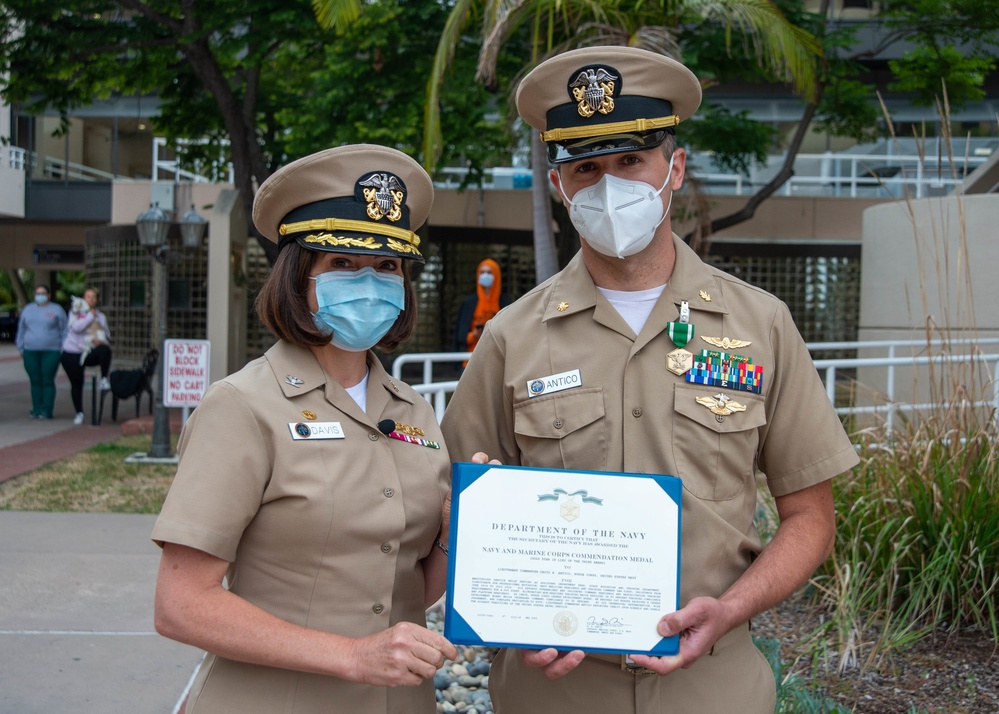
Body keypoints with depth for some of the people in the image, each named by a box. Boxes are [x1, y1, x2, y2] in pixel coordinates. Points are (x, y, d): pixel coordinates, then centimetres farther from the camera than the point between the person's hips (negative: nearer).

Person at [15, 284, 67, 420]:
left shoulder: (56, 309, 4)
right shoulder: (28, 309, 14)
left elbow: (64, 331, 3)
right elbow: (21, 329, 18)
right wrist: (21, 348, 13)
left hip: (51, 351, -3)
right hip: (31, 352, 3)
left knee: (48, 382, -5)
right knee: (35, 382, 4)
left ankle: (46, 411, -2)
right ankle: (36, 410, 9)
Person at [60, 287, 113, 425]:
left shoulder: (101, 316, 12)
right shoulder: (75, 312, 2)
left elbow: (107, 335, 11)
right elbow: (76, 327, -18)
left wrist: (101, 339, -11)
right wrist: (90, 316, -13)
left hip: (90, 352, 1)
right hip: (72, 353, -1)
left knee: (105, 350, -33)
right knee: (76, 383, 0)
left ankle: (104, 379, -24)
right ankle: (79, 413, 13)